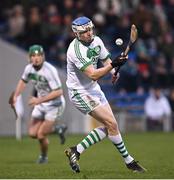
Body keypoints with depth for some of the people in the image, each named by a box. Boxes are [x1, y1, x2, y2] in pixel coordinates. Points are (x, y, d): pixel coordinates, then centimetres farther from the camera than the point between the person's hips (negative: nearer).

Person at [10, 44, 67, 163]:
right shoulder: (29, 68, -6)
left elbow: (58, 92, -30)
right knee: (32, 133, 0)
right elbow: (23, 81, 16)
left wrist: (39, 100, -32)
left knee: (41, 135, -10)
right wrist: (15, 96, 3)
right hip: (41, 105, 7)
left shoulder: (50, 70, -27)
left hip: (54, 105, -7)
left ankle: (44, 157, 20)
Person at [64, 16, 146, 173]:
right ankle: (129, 161, 1)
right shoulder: (76, 50, -26)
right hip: (80, 93, -9)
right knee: (112, 124, -12)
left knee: (108, 128, 6)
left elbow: (106, 60, 12)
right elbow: (93, 75, -31)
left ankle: (76, 151, 14)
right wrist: (113, 64, -40)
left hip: (94, 89, 9)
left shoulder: (97, 41, -1)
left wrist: (114, 72, -11)